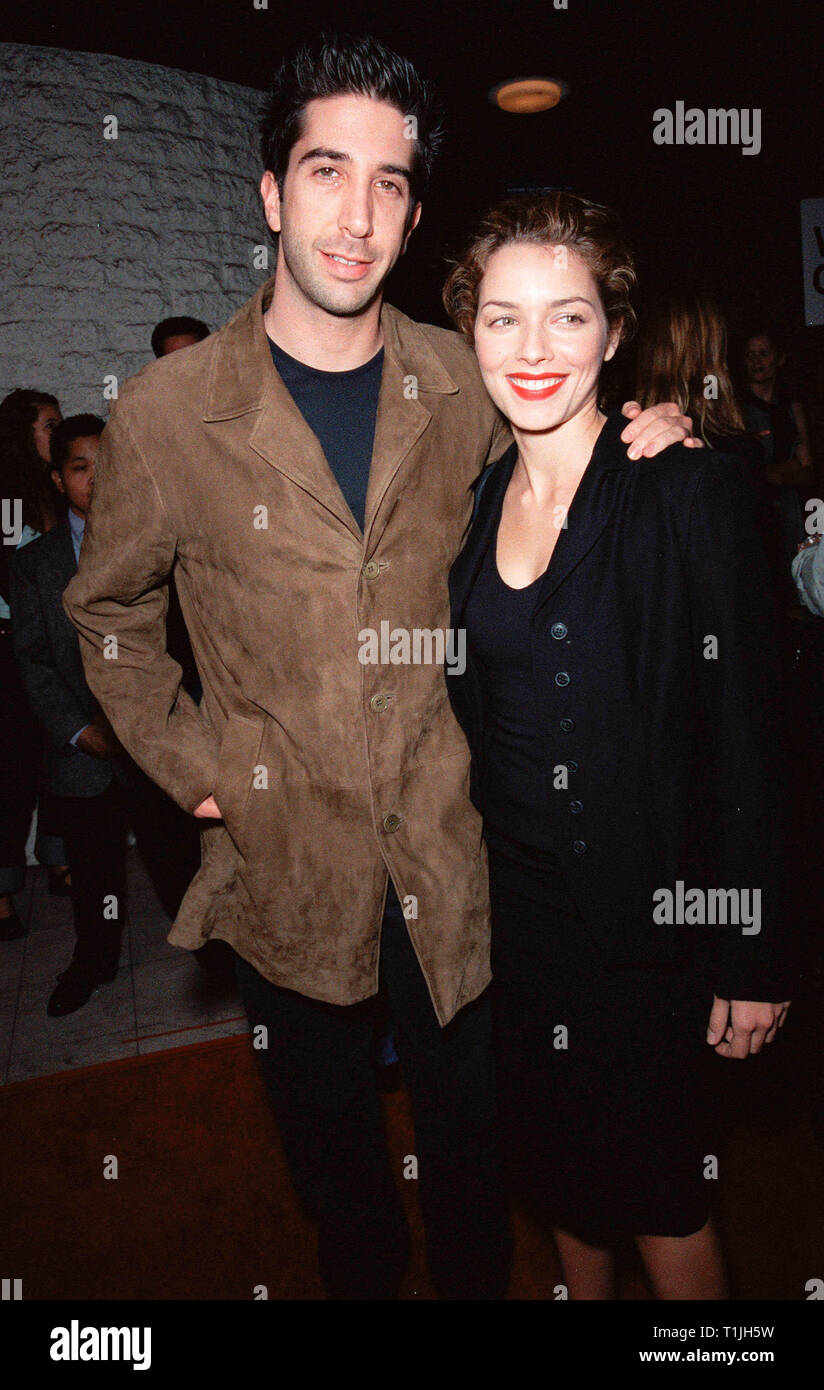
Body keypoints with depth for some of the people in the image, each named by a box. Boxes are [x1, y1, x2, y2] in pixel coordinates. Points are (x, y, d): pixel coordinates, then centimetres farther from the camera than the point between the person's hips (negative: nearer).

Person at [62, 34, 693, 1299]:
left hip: (450, 850, 1)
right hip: (284, 861, -1)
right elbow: (109, 611, 5)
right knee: (329, 1142, 22)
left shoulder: (465, 387, -3)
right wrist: (186, 761, -3)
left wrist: (630, 449, -4)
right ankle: (362, 1281, 51)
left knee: (468, 1125, 21)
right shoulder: (166, 411, -8)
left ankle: (476, 1285, 49)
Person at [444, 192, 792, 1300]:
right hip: (512, 901, 5)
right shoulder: (470, 500, 3)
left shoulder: (692, 491, -14)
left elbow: (745, 738, -13)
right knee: (556, 1164, 22)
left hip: (644, 915, -5)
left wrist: (751, 959, -12)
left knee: (655, 1185, 12)